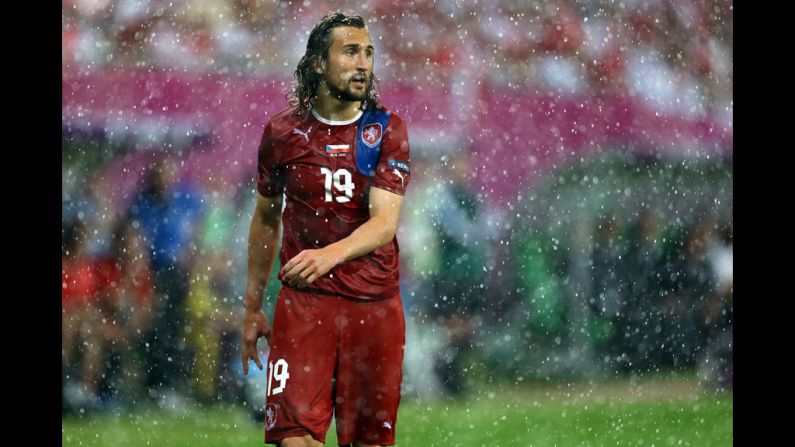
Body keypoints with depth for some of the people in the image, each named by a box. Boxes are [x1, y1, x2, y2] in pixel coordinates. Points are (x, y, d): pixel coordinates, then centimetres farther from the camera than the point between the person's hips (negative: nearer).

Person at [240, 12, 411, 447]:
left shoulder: (387, 130, -1)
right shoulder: (282, 132, 3)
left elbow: (384, 223, -13)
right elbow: (266, 219, 16)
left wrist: (329, 255, -33)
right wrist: (252, 309, 17)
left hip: (375, 303, 0)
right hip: (302, 300, 0)